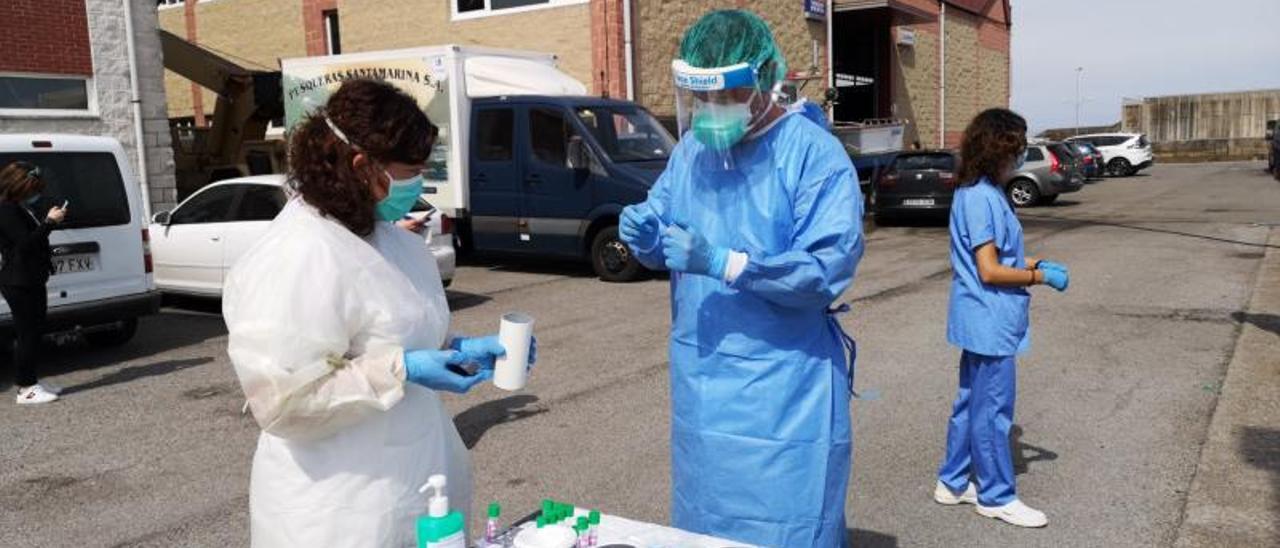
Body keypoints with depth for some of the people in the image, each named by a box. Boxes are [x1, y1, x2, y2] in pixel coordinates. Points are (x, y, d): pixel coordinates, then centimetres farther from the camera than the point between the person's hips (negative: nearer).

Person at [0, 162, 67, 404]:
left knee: (34, 333, 14)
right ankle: (26, 389, -1)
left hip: (32, 281, 10)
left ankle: (30, 381, 24)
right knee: (27, 334, -7)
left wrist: (49, 219, 4)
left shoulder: (22, 208, 16)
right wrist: (50, 222, -20)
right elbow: (25, 243, -22)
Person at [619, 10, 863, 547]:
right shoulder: (690, 150, 7)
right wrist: (644, 233, -12)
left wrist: (724, 263, -29)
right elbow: (664, 238, 11)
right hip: (700, 380, 6)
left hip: (783, 389, -6)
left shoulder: (815, 155, -14)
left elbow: (826, 268, -22)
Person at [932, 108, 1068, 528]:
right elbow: (989, 271, -21)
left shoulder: (975, 193, 10)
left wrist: (1028, 264, 8)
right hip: (990, 322, -10)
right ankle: (997, 496, 17)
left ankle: (954, 482, 29)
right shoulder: (982, 198, -20)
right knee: (993, 409, 3)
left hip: (982, 320, 10)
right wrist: (1039, 277, -10)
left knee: (972, 403, 17)